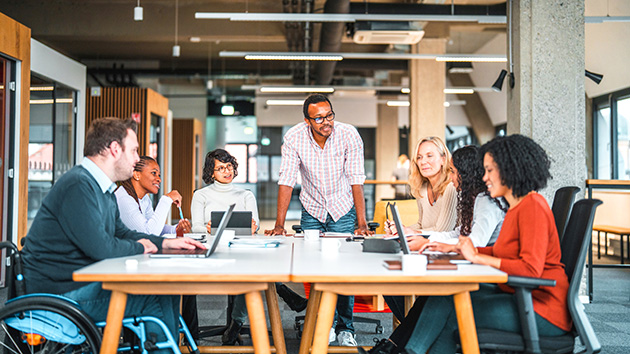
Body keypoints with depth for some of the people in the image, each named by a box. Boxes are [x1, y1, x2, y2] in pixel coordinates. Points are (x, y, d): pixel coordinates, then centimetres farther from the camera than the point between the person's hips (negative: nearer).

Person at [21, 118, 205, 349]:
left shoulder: (103, 189, 15)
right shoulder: (78, 185, -20)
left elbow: (121, 233, 24)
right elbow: (100, 247, -24)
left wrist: (167, 243, 13)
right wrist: (139, 248, -6)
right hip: (64, 292, -11)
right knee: (159, 300, -15)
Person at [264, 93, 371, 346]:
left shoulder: (348, 135, -20)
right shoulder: (294, 138, -18)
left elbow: (356, 180, -19)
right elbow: (286, 181, -18)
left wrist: (362, 223, -23)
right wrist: (279, 224, -24)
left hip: (342, 209, -1)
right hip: (312, 209, 1)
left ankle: (345, 328, 8)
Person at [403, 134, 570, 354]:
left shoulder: (532, 206, -16)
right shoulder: (517, 206, 13)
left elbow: (531, 268, -24)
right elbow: (502, 252, 17)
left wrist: (476, 257, -18)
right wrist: (451, 248, 10)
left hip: (542, 311, -8)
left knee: (449, 310, -14)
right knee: (447, 292, -5)